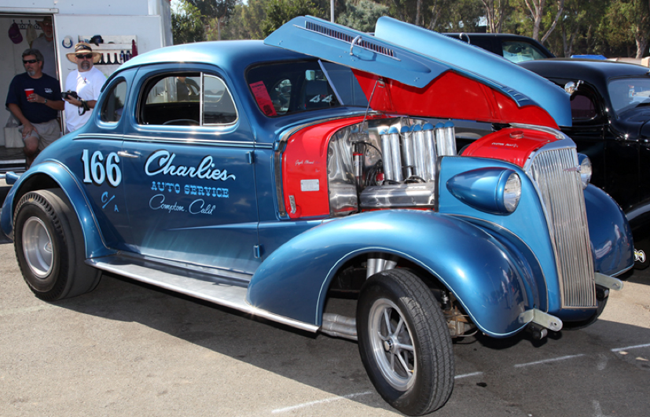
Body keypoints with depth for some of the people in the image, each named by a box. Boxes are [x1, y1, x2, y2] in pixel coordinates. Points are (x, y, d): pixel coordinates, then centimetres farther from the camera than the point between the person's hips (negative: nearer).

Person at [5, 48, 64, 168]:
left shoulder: (52, 82, 8)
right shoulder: (18, 80, 2)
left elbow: (61, 106, 3)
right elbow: (12, 104, -2)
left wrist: (43, 100, -14)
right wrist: (26, 123, -14)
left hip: (51, 125, 3)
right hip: (30, 124, -2)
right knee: (31, 147, -32)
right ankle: (30, 159, 4)